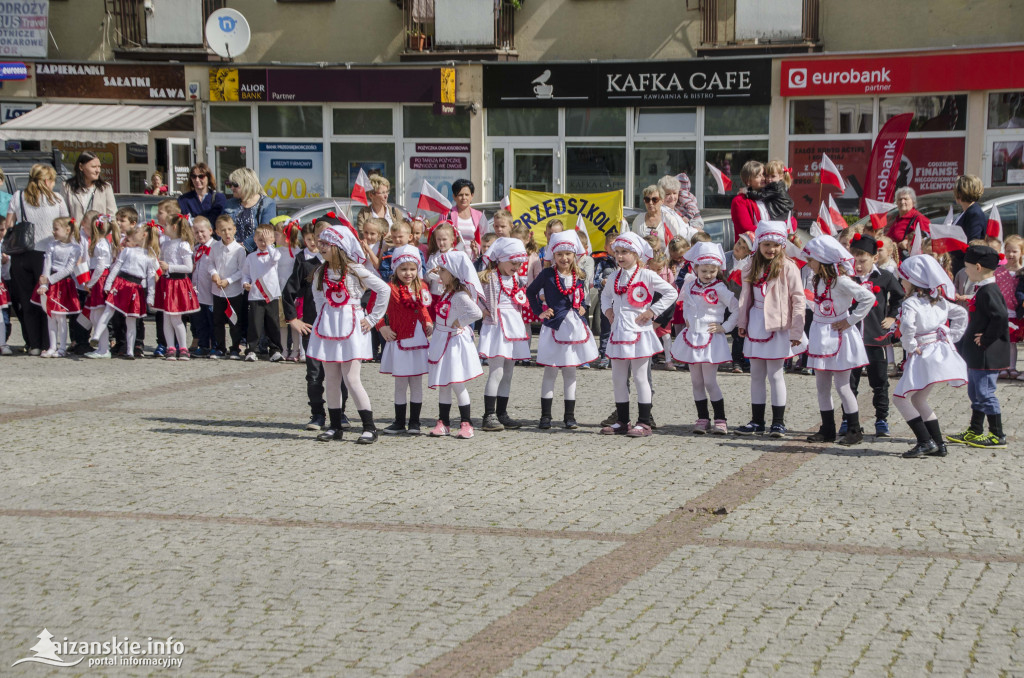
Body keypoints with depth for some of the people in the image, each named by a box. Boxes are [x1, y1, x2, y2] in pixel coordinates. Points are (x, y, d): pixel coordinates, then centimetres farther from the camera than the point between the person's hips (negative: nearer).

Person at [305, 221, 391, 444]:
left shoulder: (355, 271, -6)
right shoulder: (320, 273, 8)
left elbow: (384, 290, -5)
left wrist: (372, 318, -3)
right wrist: (323, 320, 8)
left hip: (351, 329, -5)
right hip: (327, 329, 5)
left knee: (351, 379, -10)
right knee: (331, 379, 5)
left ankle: (369, 427, -4)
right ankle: (334, 426, 13)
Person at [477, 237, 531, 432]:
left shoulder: (514, 277, 15)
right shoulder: (489, 277, -8)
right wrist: (485, 312, -11)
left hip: (514, 327, 8)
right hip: (496, 328, -8)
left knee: (507, 374, 9)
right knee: (496, 373, -12)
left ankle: (502, 414, 15)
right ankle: (489, 416, -12)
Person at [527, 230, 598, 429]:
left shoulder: (579, 275, 6)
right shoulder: (547, 274, -5)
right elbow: (531, 291, 6)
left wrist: (582, 308, 5)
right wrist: (539, 312, 0)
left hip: (575, 326, 3)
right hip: (554, 326, -3)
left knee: (570, 372, 8)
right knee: (550, 371, -1)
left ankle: (569, 416, 14)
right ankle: (545, 416, 5)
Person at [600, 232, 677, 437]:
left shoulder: (647, 275, -7)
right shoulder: (615, 277, 11)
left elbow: (671, 293, -6)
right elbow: (605, 295, 30)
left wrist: (652, 311, -10)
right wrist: (608, 309, 11)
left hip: (639, 333, -6)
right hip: (618, 333, 6)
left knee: (640, 377, -2)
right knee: (618, 378, 8)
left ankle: (644, 422, 2)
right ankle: (622, 421, 17)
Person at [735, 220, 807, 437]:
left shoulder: (788, 267, -9)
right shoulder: (752, 268, 8)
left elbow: (798, 299, -10)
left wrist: (796, 331, -13)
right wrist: (742, 323, 13)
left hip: (777, 326, -6)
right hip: (756, 325, 6)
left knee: (775, 374, -3)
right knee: (756, 375, 10)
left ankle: (778, 422, 6)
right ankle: (757, 421, 18)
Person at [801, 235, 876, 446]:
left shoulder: (840, 281, -18)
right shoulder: (817, 280, 6)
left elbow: (868, 297, -23)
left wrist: (849, 321, -18)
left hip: (838, 336, -8)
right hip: (820, 336, 8)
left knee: (842, 385, -3)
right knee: (822, 386, 9)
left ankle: (854, 430, 8)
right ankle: (827, 430, 16)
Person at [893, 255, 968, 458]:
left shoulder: (911, 303, -13)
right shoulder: (939, 301, 12)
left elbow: (907, 326, -30)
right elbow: (961, 314, 20)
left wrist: (910, 346, -15)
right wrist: (951, 338, 16)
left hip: (923, 356, -9)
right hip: (941, 353, 9)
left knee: (900, 397, -3)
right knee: (918, 400, 19)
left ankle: (925, 441, -11)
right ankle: (938, 444, 16)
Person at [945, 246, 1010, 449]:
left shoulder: (989, 292, -20)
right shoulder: (981, 290, 12)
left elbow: (1001, 317, -31)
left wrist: (986, 339, -22)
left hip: (986, 355, -11)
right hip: (976, 355, 11)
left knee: (985, 393, -5)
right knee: (976, 393, 18)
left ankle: (997, 436, 1)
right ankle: (974, 432, 28)